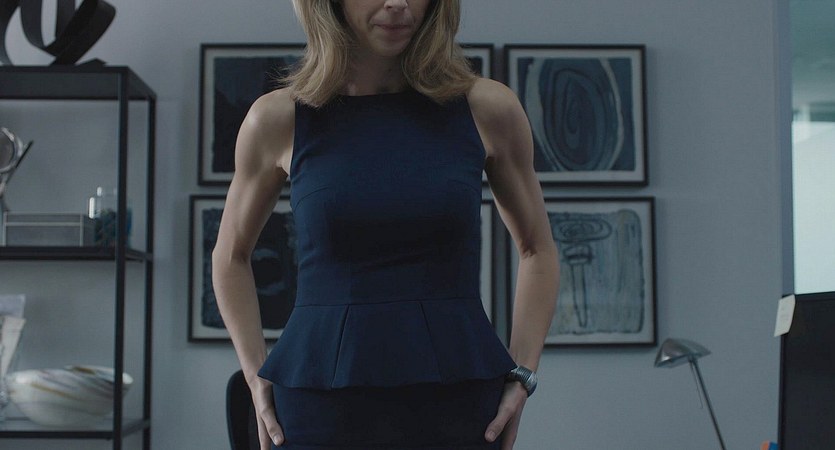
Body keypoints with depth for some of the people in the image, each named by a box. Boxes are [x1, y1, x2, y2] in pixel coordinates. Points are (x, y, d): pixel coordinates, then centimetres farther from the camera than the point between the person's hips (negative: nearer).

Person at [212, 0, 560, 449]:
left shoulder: (487, 110, 0)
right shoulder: (279, 119, 0)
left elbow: (537, 249, 14)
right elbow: (231, 257, 15)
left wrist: (521, 375, 4)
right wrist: (257, 377, 5)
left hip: (459, 409, 1)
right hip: (320, 409, 0)